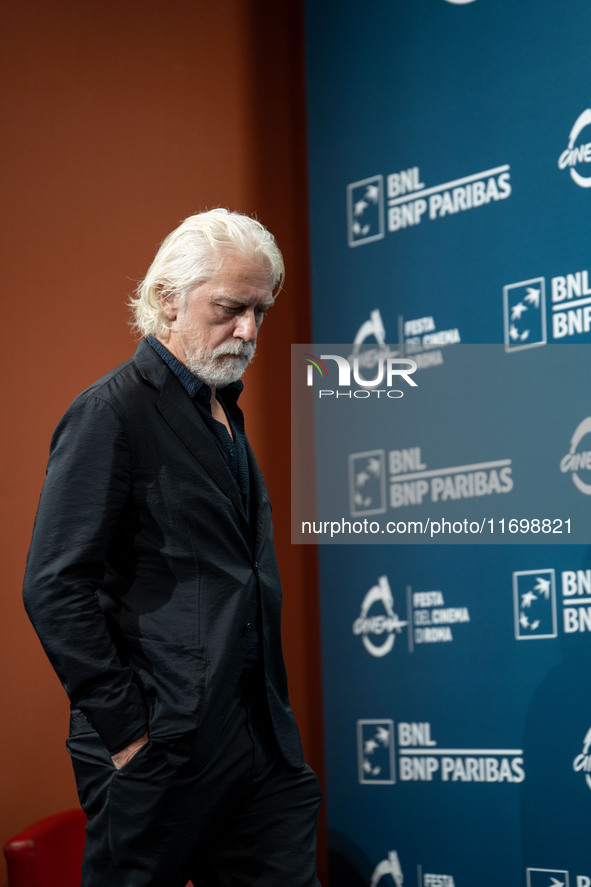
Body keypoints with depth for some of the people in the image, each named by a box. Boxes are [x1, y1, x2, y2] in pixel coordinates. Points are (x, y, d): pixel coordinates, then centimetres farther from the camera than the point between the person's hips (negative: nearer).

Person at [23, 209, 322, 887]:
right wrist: (126, 731, -17)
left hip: (258, 742, 8)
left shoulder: (222, 410, 17)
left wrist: (274, 714, 14)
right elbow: (55, 588, -17)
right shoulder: (113, 411, -11)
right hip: (163, 748, -8)